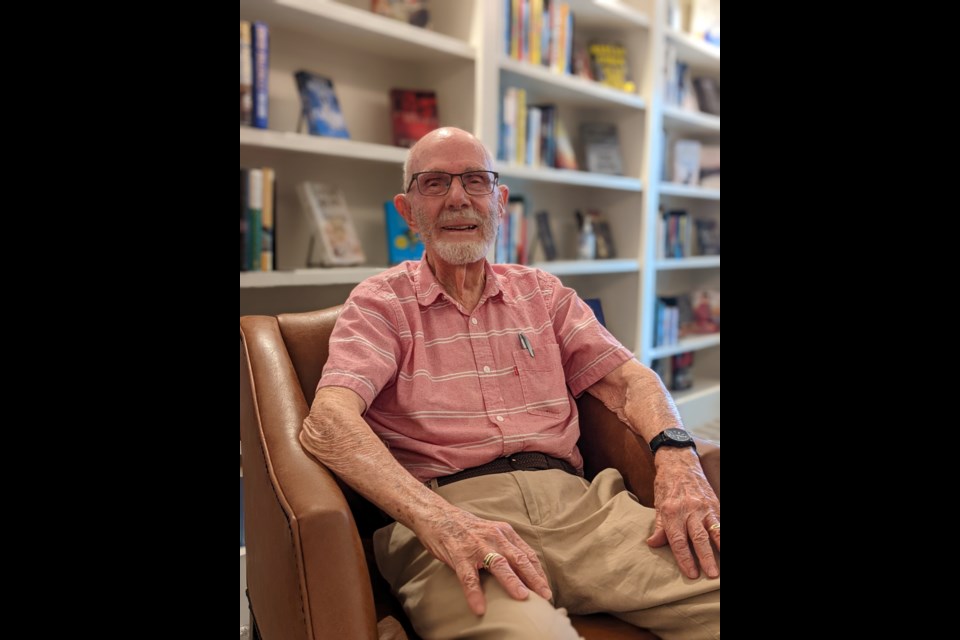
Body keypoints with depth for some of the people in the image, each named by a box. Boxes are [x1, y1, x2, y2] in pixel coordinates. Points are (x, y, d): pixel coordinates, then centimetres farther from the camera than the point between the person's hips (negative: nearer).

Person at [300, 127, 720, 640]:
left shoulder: (541, 292, 21)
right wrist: (436, 518, -24)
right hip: (452, 505, -4)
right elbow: (328, 421, -8)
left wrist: (676, 456, -10)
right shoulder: (380, 303, 9)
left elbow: (627, 379, 14)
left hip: (570, 497, 5)